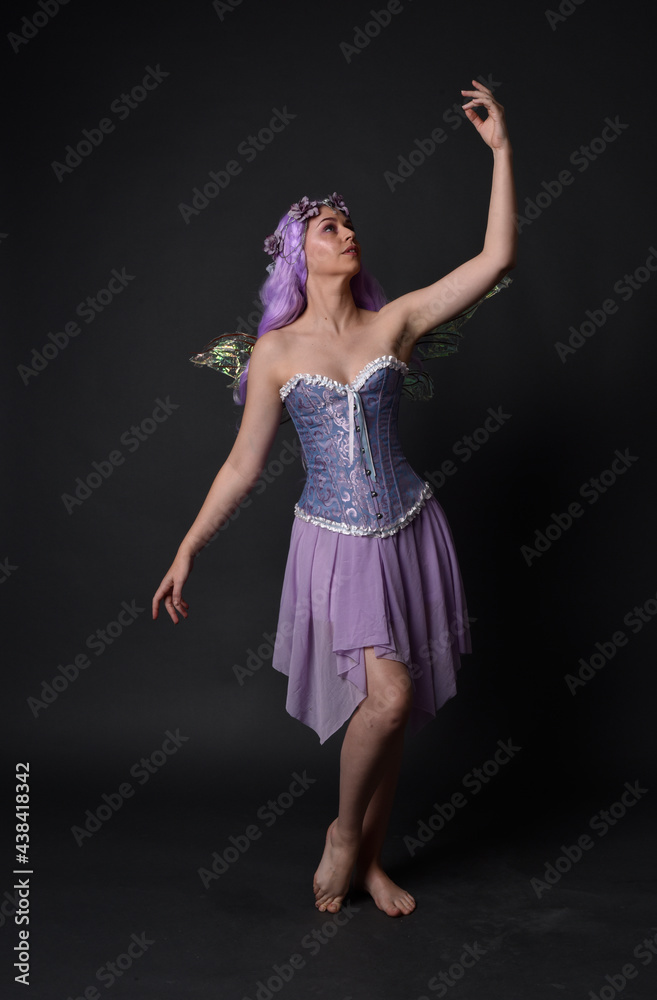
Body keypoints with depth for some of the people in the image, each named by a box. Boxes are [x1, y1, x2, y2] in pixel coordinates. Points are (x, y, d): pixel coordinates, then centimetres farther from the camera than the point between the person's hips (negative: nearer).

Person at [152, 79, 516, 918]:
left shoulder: (395, 322, 2)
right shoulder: (274, 351, -2)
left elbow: (497, 259, -3)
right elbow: (244, 464, 1)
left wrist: (501, 150, -5)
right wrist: (187, 549, 1)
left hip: (408, 532, 3)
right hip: (335, 542, -2)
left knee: (390, 707, 9)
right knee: (388, 692, -17)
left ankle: (368, 859, 29)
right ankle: (344, 831, 12)